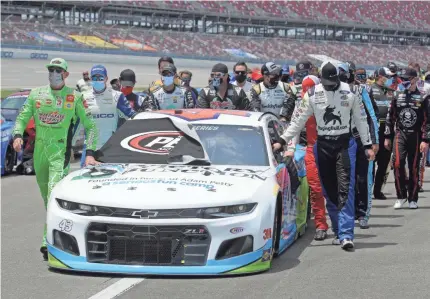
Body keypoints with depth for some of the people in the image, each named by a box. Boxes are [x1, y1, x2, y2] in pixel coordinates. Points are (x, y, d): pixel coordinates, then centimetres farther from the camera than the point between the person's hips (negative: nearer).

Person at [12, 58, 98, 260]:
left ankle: (48, 241, -26)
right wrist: (18, 135, -10)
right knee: (46, 197, 11)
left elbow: (90, 125, 6)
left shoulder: (74, 97, 3)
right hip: (39, 152, 4)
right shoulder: (36, 94, 12)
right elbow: (23, 117, 11)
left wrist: (90, 153, -4)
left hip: (61, 152, -4)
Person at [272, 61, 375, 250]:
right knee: (329, 191, 6)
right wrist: (282, 141, -1)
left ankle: (346, 234, -18)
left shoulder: (350, 92, -1)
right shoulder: (312, 94, 1)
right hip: (323, 145, 2)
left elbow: (361, 119, 7)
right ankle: (339, 232, 17)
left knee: (346, 190, -12)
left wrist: (367, 145, 6)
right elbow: (298, 120, 5)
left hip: (345, 144, -2)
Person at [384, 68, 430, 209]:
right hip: (400, 135, 2)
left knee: (414, 168, 4)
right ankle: (401, 196, 0)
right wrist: (387, 137, 10)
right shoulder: (397, 96, 8)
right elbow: (390, 117, 12)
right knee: (398, 164, -13)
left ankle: (413, 199, 16)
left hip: (416, 136, -2)